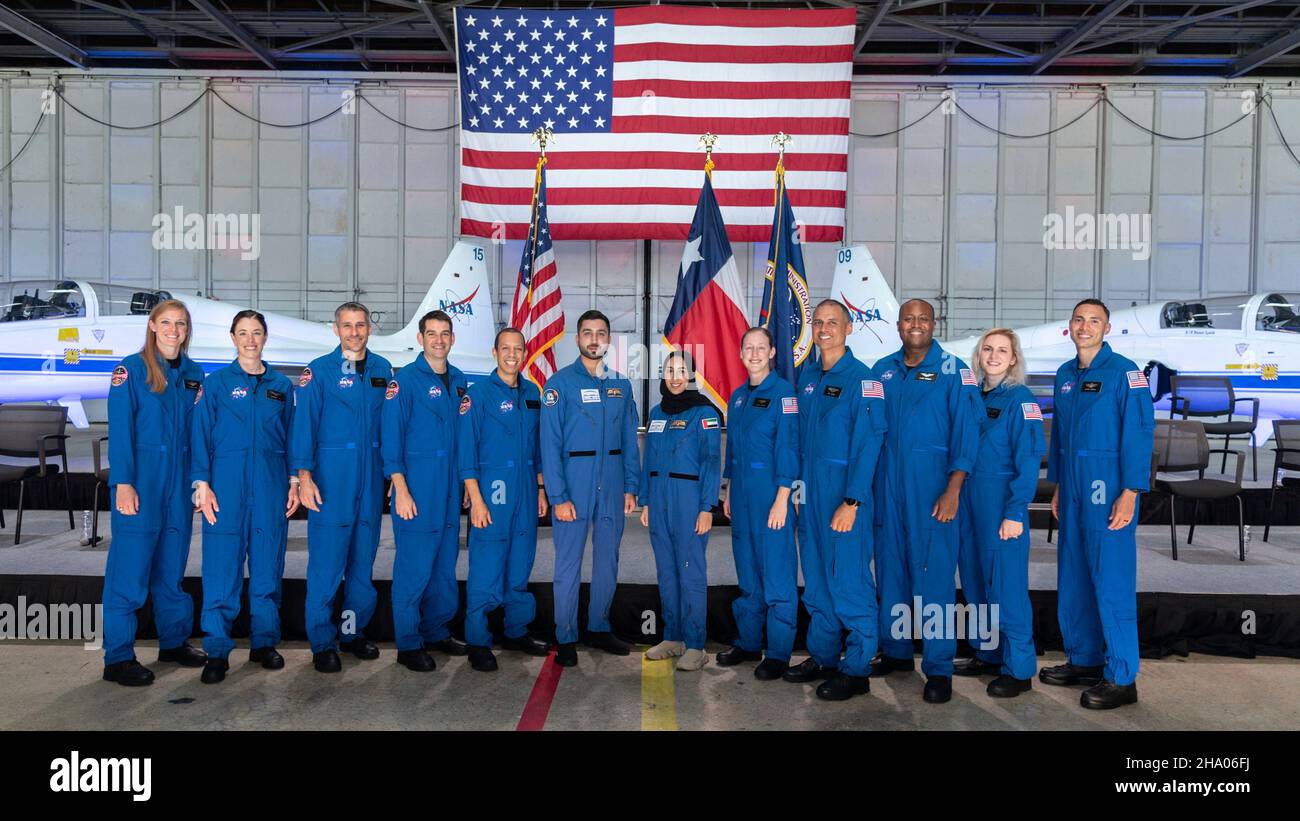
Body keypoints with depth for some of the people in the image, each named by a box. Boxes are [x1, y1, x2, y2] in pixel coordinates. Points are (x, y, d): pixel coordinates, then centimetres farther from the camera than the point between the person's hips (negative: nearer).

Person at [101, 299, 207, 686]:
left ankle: (174, 641, 26)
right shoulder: (131, 369, -4)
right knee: (130, 569, -3)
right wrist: (123, 483, -16)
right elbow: (120, 429, -9)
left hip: (180, 480, 5)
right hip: (142, 480, -5)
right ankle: (118, 658, 5)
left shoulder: (193, 373, 11)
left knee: (172, 566, 14)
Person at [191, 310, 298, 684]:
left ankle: (264, 643, 18)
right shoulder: (216, 383, 4)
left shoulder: (281, 385, 10)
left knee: (267, 564, 7)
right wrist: (202, 484, -7)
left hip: (271, 482, 2)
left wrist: (294, 481, 4)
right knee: (222, 567, -3)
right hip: (227, 480, -2)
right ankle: (217, 651, 5)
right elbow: (201, 436, 1)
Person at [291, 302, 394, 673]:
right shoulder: (320, 370, -1)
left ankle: (354, 631, 24)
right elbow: (304, 424, -4)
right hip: (332, 475, -4)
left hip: (371, 476, 4)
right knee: (326, 562, -3)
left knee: (363, 560, 11)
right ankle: (322, 643, 7)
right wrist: (304, 477, -12)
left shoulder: (383, 369, 10)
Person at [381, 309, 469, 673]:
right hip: (417, 487, -6)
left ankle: (437, 632, 27)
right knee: (414, 566, -2)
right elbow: (391, 438, -10)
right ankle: (409, 644, 10)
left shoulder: (458, 380, 12)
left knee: (445, 564, 13)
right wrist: (401, 491, -14)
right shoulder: (405, 380, -6)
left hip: (451, 487, 6)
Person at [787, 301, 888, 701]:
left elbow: (867, 443, -14)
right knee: (817, 579, 13)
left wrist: (851, 502, -19)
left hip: (843, 495, -7)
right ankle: (822, 657, 26)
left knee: (848, 580, -2)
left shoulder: (862, 378, -9)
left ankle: (857, 670, 9)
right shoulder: (807, 376, 11)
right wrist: (798, 485, 11)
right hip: (810, 492, 7)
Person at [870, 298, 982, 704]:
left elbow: (966, 433, -8)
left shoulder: (953, 371, -4)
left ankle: (939, 667, 5)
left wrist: (952, 492, -14)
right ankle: (895, 650, 26)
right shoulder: (882, 370, 9)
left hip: (932, 483, -4)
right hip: (887, 483, 5)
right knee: (891, 567, 11)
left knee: (934, 573, -4)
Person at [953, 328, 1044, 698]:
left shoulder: (1020, 398, -8)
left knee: (1005, 584, -2)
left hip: (1002, 501, -7)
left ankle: (1019, 670, 9)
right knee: (975, 581, 13)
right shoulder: (974, 396, 11)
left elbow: (1028, 460, -12)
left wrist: (1015, 512, -18)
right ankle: (989, 654, 28)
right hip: (969, 499, 7)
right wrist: (957, 497, 7)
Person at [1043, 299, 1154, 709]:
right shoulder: (1065, 375, 13)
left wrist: (1129, 494, -18)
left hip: (1108, 487, -7)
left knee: (1111, 580, -4)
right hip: (1073, 487, 7)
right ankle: (1083, 660, 26)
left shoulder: (1124, 372, -7)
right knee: (1073, 578, 12)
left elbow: (1139, 433, -12)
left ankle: (1121, 678, 4)